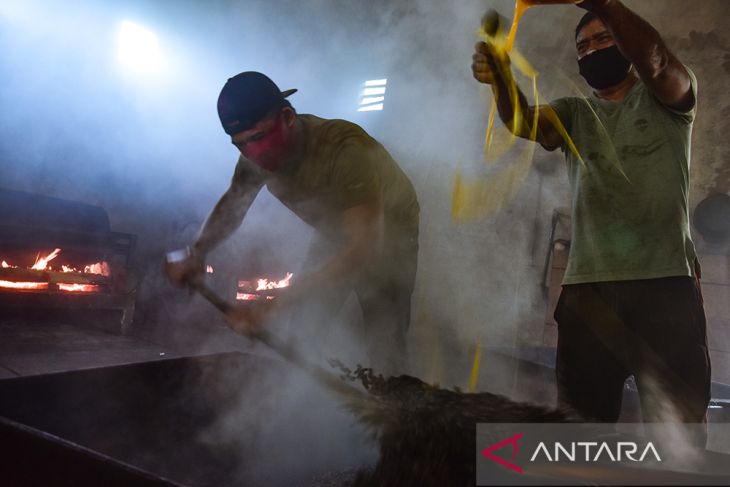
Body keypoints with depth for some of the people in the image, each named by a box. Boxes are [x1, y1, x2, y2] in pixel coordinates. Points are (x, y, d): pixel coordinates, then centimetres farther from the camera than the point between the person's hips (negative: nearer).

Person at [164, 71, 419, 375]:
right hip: (336, 238, 6)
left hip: (388, 237, -5)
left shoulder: (344, 149, -38)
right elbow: (232, 204, 2)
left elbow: (363, 250, -45)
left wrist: (273, 306, -51)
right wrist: (196, 255, -16)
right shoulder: (258, 151, -16)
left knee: (383, 353, -16)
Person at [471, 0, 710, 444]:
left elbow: (655, 61, -13)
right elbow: (525, 122, -4)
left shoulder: (668, 99, 11)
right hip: (588, 286, 3)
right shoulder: (574, 114, 18)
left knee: (677, 429, -1)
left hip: (667, 281, -2)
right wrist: (501, 80, -26)